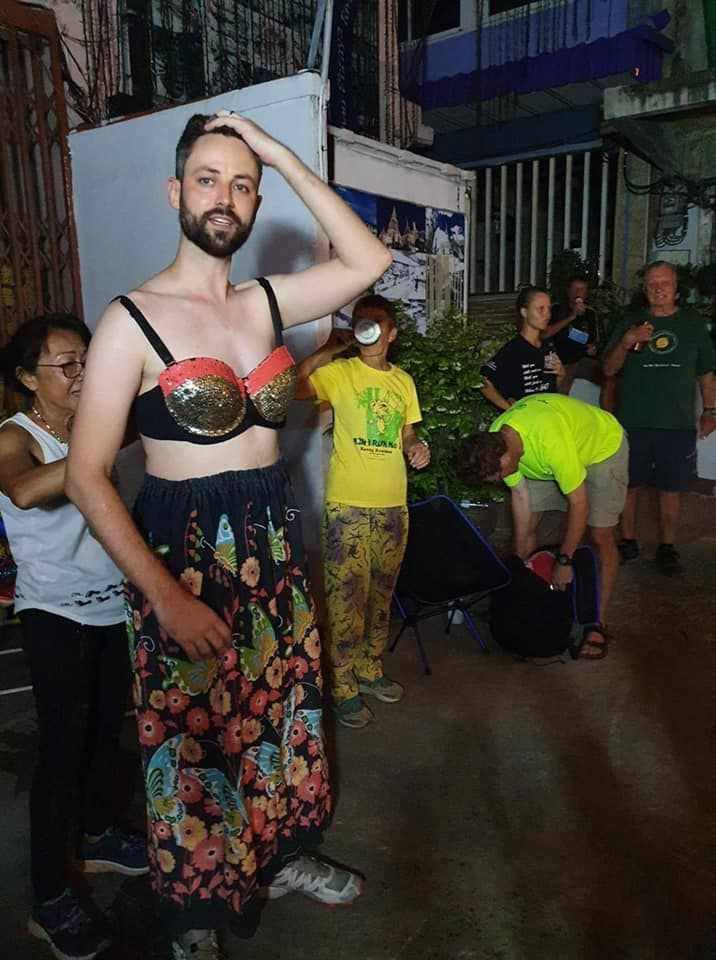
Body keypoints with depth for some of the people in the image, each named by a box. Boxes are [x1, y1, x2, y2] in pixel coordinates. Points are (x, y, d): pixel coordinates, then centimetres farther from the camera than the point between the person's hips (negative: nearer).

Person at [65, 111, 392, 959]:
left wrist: (282, 158, -3)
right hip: (183, 552, -5)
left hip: (275, 541, 5)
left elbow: (368, 261, 0)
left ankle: (281, 856, 48)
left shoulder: (266, 303, 3)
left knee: (281, 714, 20)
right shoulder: (131, 320, -12)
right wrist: (167, 598, -22)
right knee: (192, 739, 12)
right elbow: (86, 475, -15)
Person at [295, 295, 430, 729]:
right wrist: (327, 351, -21)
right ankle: (344, 687, 14)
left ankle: (370, 669, 34)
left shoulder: (403, 381, 11)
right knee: (347, 597, 0)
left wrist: (418, 446, -3)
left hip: (393, 505, 5)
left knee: (382, 594, 16)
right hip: (348, 506, -5)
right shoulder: (340, 372, -5)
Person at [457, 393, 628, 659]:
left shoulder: (550, 441, -44)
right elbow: (520, 495, -11)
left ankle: (598, 625, -2)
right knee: (527, 526, 1)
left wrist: (564, 561, -25)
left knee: (601, 537, -11)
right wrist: (519, 559, -8)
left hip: (604, 447, -6)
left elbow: (579, 504, -35)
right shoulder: (494, 442, -21)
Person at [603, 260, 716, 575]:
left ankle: (667, 548, 18)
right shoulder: (630, 323, 6)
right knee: (628, 486, 6)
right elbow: (608, 369, 0)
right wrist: (626, 343, -17)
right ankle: (628, 542, 21)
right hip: (632, 422, 0)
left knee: (670, 489, 5)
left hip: (678, 424, 0)